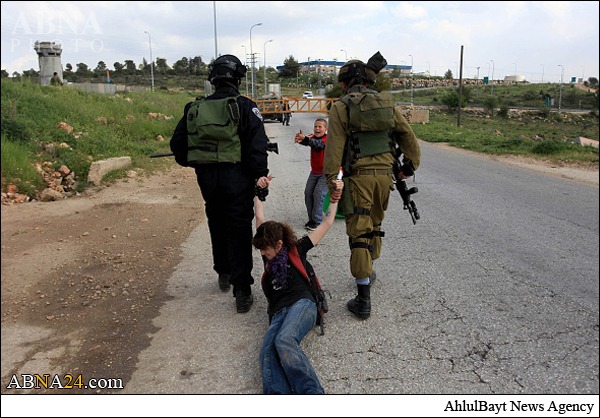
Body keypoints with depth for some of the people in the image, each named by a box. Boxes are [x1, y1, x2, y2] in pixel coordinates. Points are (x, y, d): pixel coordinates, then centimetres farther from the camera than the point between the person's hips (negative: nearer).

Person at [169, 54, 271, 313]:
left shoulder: (194, 109, 4)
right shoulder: (245, 107, -9)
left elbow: (177, 144, 9)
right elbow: (257, 148, -14)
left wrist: (193, 163, 25)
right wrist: (261, 177, -6)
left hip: (207, 178, 4)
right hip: (237, 178, -4)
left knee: (217, 225, 22)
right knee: (239, 232, 2)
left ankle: (223, 274, 40)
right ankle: (242, 292, 2)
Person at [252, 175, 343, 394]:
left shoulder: (296, 249, 16)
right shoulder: (268, 256, 27)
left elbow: (326, 223, 20)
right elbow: (260, 218, 26)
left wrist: (335, 197, 17)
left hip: (301, 304, -3)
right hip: (278, 314, 4)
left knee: (284, 341, -37)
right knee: (267, 353, -29)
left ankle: (312, 393, -46)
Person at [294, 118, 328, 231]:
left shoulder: (327, 139, -16)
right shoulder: (312, 137, 0)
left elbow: (318, 144, -38)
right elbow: (307, 142, -23)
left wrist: (305, 138, -56)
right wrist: (300, 140, -48)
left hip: (326, 172, -6)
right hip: (314, 172, 6)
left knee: (318, 194, -15)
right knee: (308, 193, 0)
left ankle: (317, 221, -7)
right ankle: (311, 218, 13)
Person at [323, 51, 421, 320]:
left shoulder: (341, 107, -5)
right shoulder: (387, 104, 8)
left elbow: (334, 148, -12)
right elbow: (408, 136, 10)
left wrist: (331, 181, -9)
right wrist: (410, 166, 20)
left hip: (358, 176, -5)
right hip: (384, 174, 5)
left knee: (359, 233, -2)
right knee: (375, 225, 24)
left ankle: (364, 300, -1)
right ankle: (368, 272, 42)